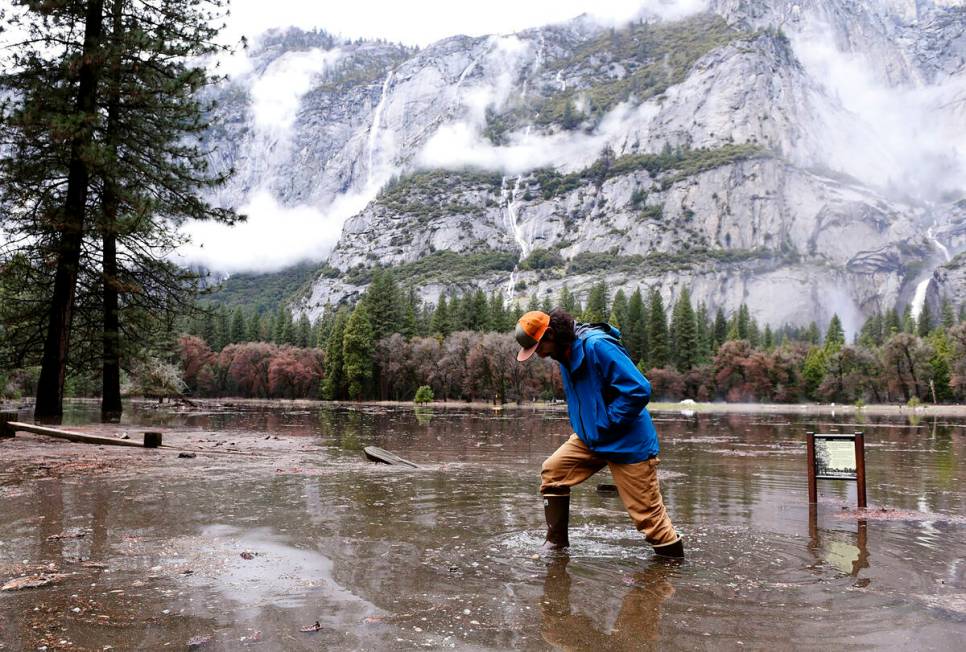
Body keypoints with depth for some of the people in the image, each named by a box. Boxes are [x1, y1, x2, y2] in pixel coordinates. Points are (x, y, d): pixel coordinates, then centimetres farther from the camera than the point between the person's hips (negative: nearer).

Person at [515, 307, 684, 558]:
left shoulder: (597, 346, -23)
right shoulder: (566, 354, 6)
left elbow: (639, 389, -27)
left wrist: (605, 424, -19)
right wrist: (581, 424, 10)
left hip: (627, 443, -9)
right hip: (590, 438, 9)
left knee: (648, 514, -4)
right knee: (552, 472, 5)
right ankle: (556, 543, 16)